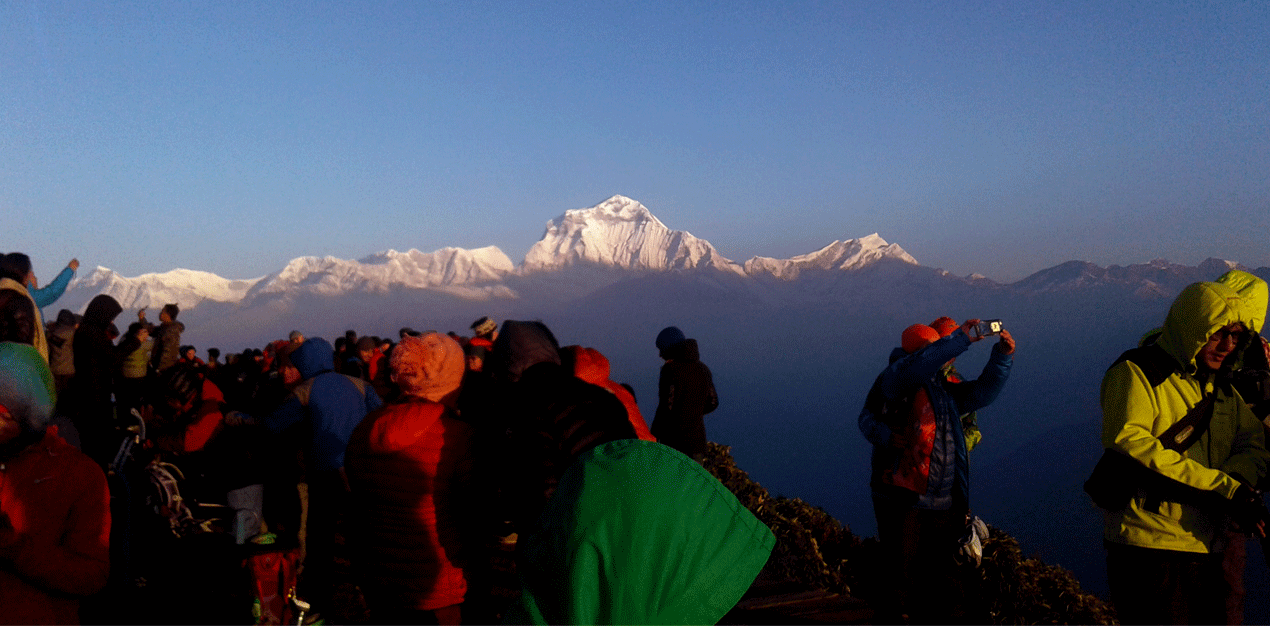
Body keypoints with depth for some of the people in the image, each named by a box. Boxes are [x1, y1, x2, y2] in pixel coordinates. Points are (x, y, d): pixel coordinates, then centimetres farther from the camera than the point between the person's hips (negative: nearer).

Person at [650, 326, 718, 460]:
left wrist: (653, 436, -9)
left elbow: (666, 405, -17)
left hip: (674, 438, -7)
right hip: (698, 438, 7)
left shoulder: (670, 368, -13)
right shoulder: (703, 369, 9)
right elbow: (712, 403, 15)